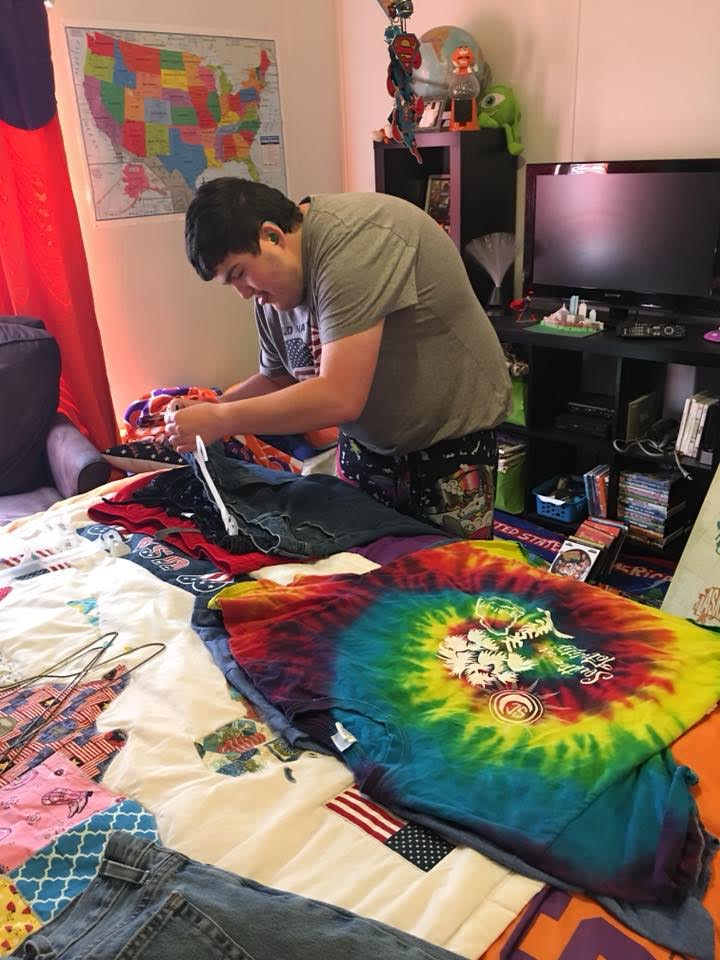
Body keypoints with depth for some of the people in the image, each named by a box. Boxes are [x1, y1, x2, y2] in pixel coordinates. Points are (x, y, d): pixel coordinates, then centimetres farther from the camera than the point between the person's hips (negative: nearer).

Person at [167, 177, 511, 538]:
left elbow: (339, 397, -33)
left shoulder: (353, 240, -28)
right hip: (364, 442, 7)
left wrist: (220, 420, -24)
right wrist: (207, 408, -3)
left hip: (449, 440, -7)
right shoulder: (272, 289, -2)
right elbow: (274, 380, 13)